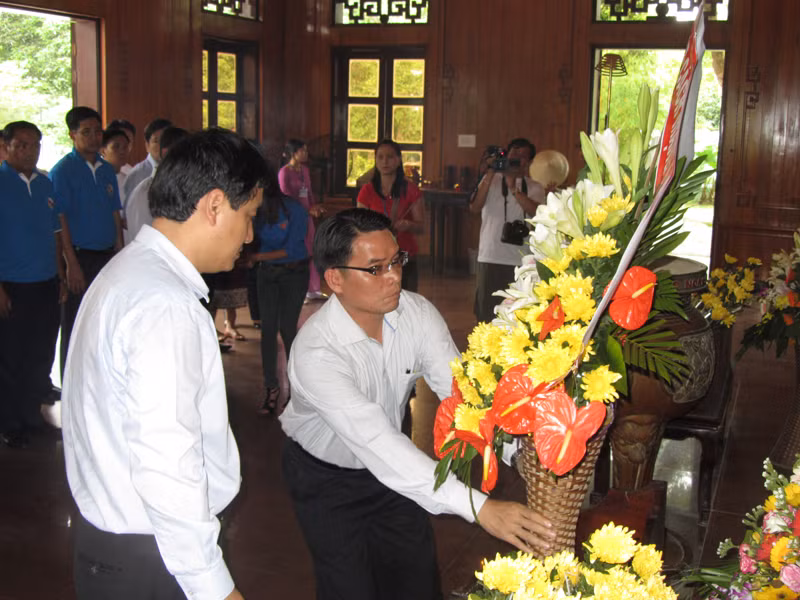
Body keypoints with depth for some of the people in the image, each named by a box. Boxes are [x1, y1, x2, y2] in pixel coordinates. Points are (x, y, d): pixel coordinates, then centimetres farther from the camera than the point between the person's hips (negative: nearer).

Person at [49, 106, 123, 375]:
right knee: (76, 326, 1)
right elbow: (60, 221, -11)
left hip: (107, 256, 6)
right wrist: (72, 264, -15)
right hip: (80, 255, -6)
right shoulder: (63, 170, -7)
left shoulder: (107, 169, 11)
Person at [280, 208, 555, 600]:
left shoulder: (418, 314, -18)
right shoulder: (315, 352, -36)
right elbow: (376, 443, -44)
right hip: (324, 475, -4)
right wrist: (480, 507, -50)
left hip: (391, 464, 5)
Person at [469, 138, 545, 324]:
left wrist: (513, 187, -16)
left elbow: (536, 212, -13)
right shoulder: (490, 180, 9)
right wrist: (490, 175, -10)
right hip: (490, 257, 0)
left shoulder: (534, 188, 8)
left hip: (521, 260, 0)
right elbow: (475, 207, -7)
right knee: (486, 311, 5)